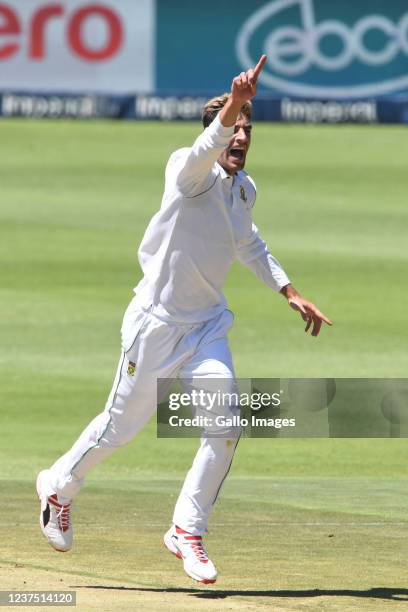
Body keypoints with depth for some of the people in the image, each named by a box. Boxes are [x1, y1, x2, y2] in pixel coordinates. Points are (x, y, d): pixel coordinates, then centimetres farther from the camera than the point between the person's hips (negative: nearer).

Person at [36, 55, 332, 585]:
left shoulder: (245, 189, 7)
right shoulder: (191, 172, -16)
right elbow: (205, 151, -41)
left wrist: (290, 293, 20)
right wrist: (232, 106, -59)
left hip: (206, 323, 6)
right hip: (157, 321, -6)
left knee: (225, 428, -9)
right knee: (122, 425, 5)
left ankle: (187, 531, 4)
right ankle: (60, 485, 32)